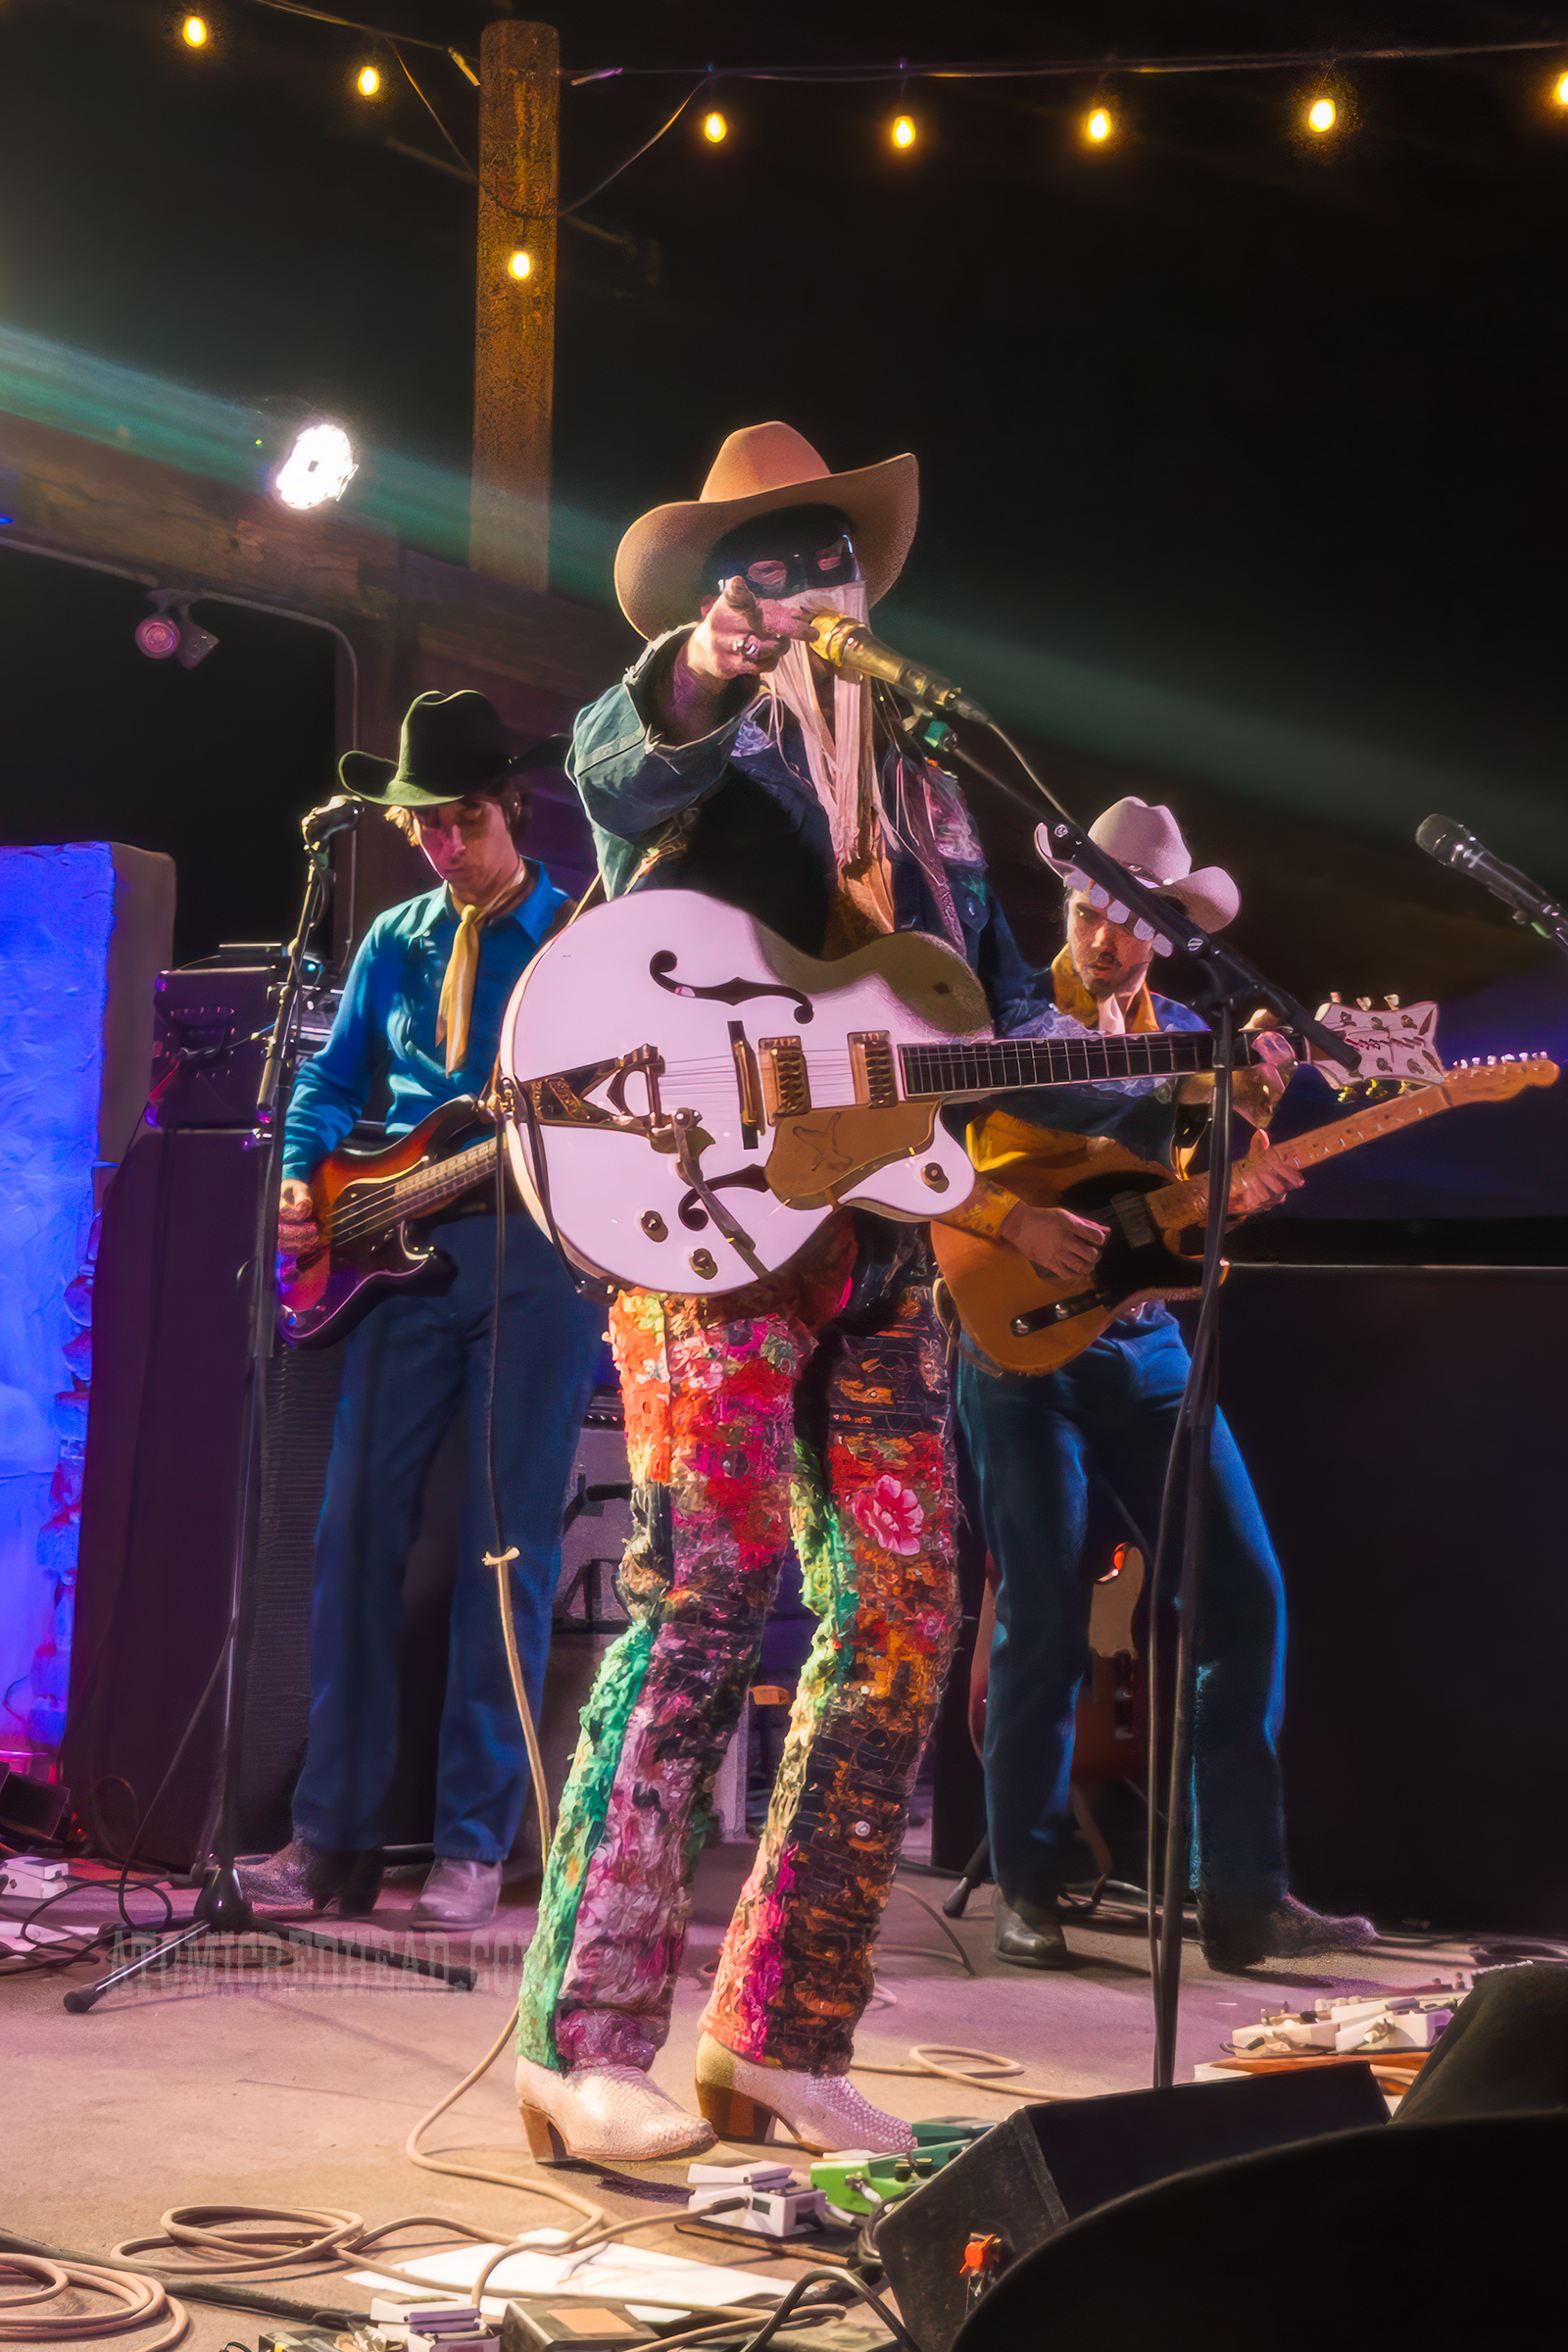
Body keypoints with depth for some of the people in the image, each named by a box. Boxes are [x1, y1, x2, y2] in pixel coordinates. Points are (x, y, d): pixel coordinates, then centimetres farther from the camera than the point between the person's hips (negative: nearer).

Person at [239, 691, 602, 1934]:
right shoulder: (396, 940, 17)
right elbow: (332, 1080, 20)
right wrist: (307, 1179, 3)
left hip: (541, 1247, -4)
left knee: (509, 1546, -3)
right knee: (357, 1527, -2)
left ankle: (476, 1843, 2)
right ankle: (334, 1831, 3)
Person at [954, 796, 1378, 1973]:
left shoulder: (1192, 1036, 13)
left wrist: (1252, 1127, -10)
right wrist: (1023, 1216, -23)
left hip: (1143, 1337, 5)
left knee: (1247, 1594, -3)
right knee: (1046, 1616, -7)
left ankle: (1244, 1895, 1)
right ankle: (1028, 1893, 6)